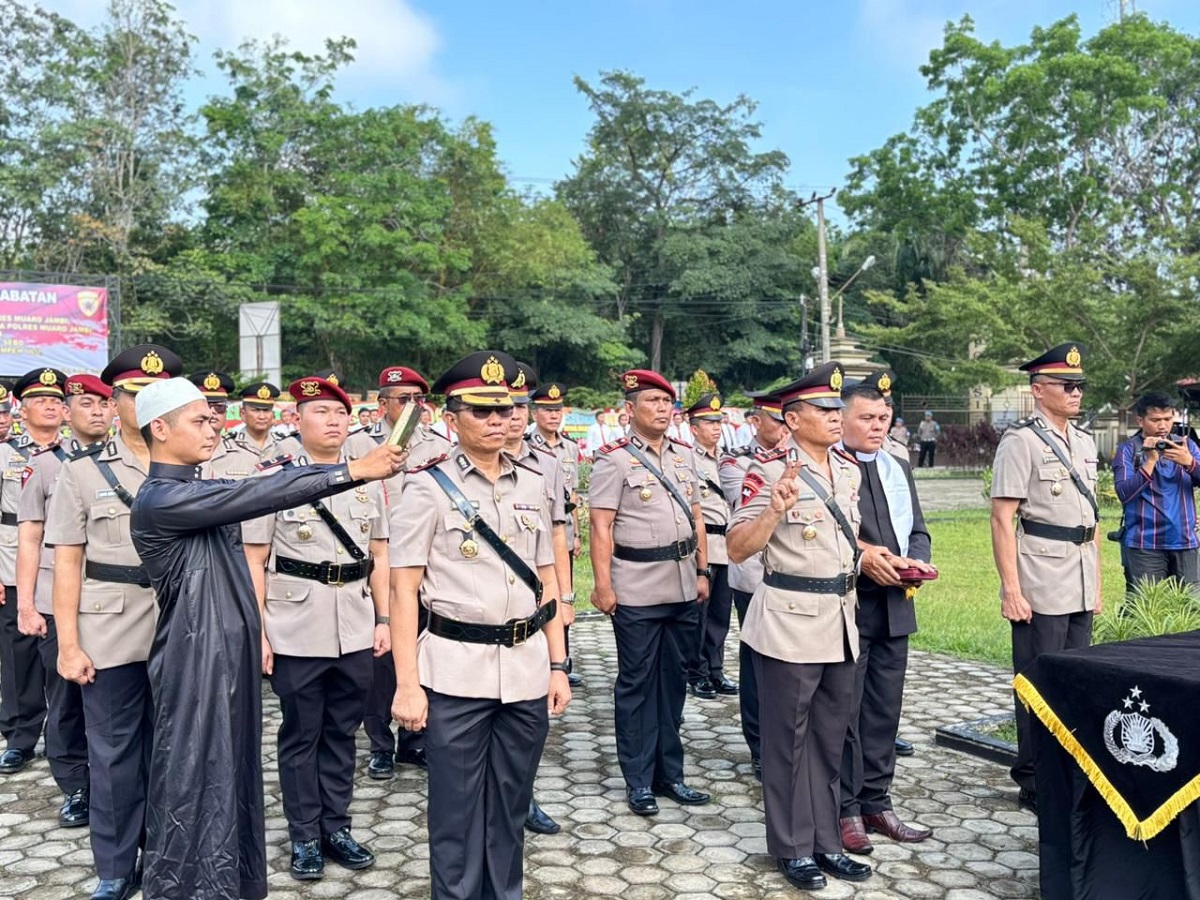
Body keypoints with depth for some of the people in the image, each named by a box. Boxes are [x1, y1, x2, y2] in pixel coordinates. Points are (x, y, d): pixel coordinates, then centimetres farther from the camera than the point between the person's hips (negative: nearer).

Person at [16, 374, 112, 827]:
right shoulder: (45, 464, 5)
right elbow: (29, 540, 4)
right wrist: (26, 604, -1)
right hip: (58, 604, 0)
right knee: (66, 701, 9)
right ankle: (75, 790, 22)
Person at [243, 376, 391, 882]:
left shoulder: (368, 478, 7)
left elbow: (379, 556, 11)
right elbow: (254, 562, -3)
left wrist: (384, 620, 5)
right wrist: (257, 632, -8)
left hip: (355, 631, 3)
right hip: (296, 631, -3)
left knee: (341, 734, 14)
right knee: (300, 736, 9)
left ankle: (336, 829, 27)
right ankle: (305, 838, 23)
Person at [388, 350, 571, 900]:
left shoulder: (531, 485, 8)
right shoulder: (428, 487, -5)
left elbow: (546, 581, 12)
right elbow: (404, 590, -8)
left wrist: (557, 665, 9)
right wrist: (407, 684, -12)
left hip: (526, 669, 4)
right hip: (456, 671, -4)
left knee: (510, 809, 16)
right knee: (457, 814, 8)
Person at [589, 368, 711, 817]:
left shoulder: (685, 454, 11)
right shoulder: (614, 459, -7)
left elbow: (696, 516, 15)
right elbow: (601, 527, -11)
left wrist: (703, 571, 11)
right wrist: (603, 585, -16)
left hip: (682, 587, 6)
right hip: (637, 591, -6)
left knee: (673, 680, 14)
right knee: (636, 684, 5)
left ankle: (669, 773, 26)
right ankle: (639, 781, 16)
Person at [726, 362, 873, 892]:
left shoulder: (849, 470, 9)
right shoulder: (770, 470, -14)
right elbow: (737, 549, -16)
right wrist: (775, 510, -30)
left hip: (841, 619, 7)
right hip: (790, 622, -7)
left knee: (829, 738, 16)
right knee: (787, 739, 7)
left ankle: (825, 841, 29)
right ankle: (793, 847, 22)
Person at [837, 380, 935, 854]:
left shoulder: (899, 469, 15)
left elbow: (918, 530, 17)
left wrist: (916, 561, -3)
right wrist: (860, 557, -22)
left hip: (895, 604, 7)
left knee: (885, 710, 14)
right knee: (845, 711, 4)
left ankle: (876, 803, 27)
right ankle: (846, 808, 17)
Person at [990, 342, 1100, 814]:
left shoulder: (1085, 442, 14)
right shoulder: (1020, 441, -9)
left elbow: (1091, 516, 20)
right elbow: (1002, 519, -14)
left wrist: (1096, 582, 18)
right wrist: (1011, 590, -17)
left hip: (1080, 588, 7)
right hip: (1040, 589, -7)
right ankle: (1035, 783, 14)